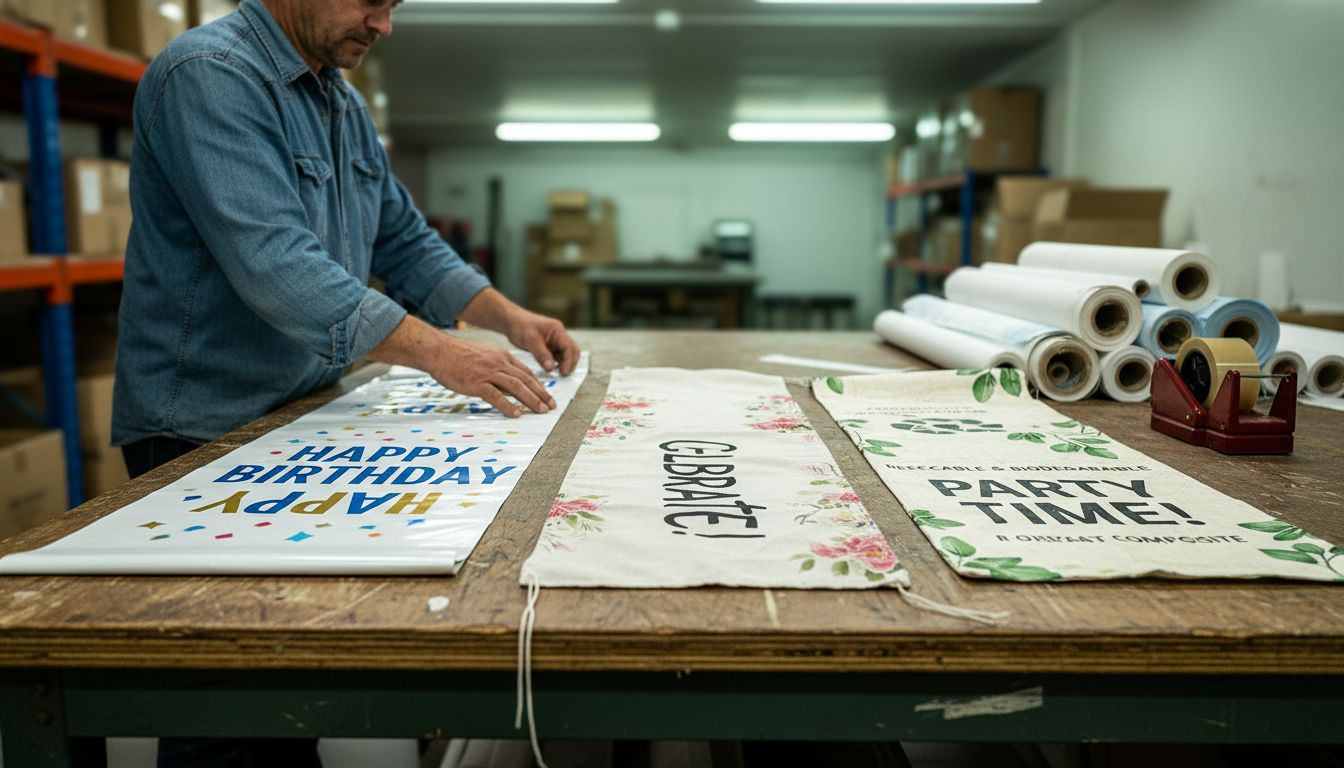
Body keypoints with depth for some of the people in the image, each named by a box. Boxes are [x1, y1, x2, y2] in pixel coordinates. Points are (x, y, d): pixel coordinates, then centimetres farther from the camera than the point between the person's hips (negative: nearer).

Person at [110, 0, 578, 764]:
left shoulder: (344, 105, 10)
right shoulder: (208, 75, -18)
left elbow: (405, 241, 13)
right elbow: (272, 261, -29)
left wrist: (510, 316, -1)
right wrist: (439, 352, -34)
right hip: (205, 429, -8)